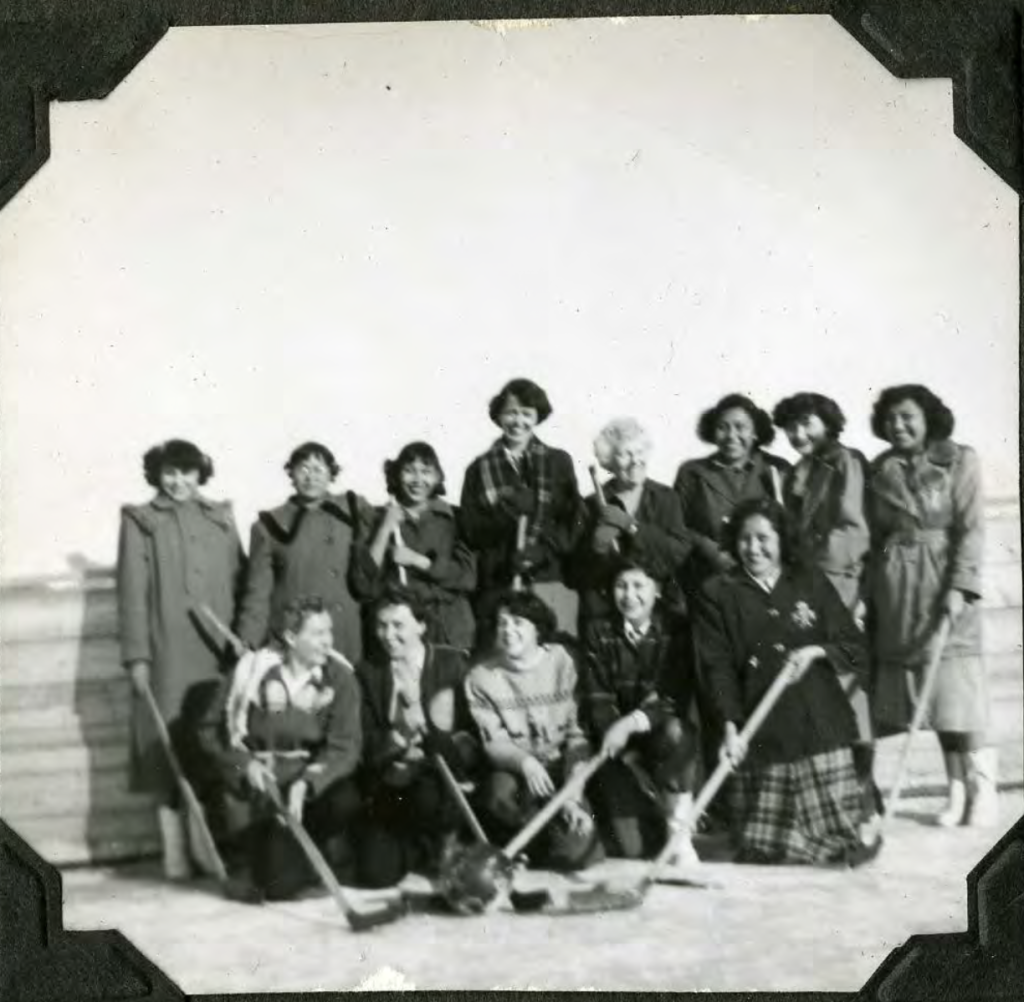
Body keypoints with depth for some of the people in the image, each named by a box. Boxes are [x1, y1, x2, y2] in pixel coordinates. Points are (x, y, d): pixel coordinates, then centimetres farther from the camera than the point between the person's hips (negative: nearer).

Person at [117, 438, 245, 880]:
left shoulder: (221, 517, 16)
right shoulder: (140, 520, 6)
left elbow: (239, 581, 12)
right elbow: (132, 592, 0)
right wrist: (137, 655, -7)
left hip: (218, 649, 3)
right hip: (168, 653, -2)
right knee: (170, 749, -2)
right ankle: (176, 854, 2)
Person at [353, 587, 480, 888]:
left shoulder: (452, 663, 0)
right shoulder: (368, 672, 7)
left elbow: (471, 738, -7)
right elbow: (365, 743, 1)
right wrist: (395, 740, -20)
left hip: (438, 782, -2)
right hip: (388, 788, 2)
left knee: (430, 797, -36)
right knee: (376, 874, -15)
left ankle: (442, 838, 0)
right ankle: (421, 846, 18)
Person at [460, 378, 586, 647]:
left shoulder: (558, 462, 12)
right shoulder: (480, 469, 12)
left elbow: (574, 525, 6)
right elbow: (472, 531, 3)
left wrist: (541, 550, -10)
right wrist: (507, 511, -13)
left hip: (551, 582, 0)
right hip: (498, 586, 0)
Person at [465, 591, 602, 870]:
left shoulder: (562, 662, -3)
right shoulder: (481, 677, -5)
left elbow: (577, 734, -4)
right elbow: (494, 743, -8)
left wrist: (573, 797, -15)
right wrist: (525, 762, -31)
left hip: (562, 767, 1)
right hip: (514, 768, 0)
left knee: (576, 852, -21)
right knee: (500, 794, -37)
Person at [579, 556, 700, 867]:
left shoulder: (676, 631, -3)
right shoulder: (599, 632, 2)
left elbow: (676, 700, -11)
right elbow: (596, 701, -5)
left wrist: (633, 722, -29)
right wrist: (630, 757, -17)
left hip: (660, 737, 0)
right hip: (618, 749, 0)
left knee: (676, 731, -38)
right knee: (630, 849, -18)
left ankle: (680, 834, -22)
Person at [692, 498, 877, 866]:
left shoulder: (811, 583, 11)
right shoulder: (717, 594, 5)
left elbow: (857, 649, 12)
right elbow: (717, 667, -3)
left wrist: (817, 651, -8)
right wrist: (730, 726, -15)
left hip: (820, 728, 1)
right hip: (761, 735, -1)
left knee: (840, 836, 0)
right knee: (765, 849, -4)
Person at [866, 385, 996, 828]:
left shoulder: (959, 462, 1)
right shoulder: (880, 470, 11)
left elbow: (970, 530, -5)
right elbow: (874, 536, 10)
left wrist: (960, 587, -15)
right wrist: (872, 594, 5)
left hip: (944, 582, -3)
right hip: (895, 587, 3)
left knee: (958, 687, -7)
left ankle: (983, 789, 0)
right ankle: (957, 791, 10)